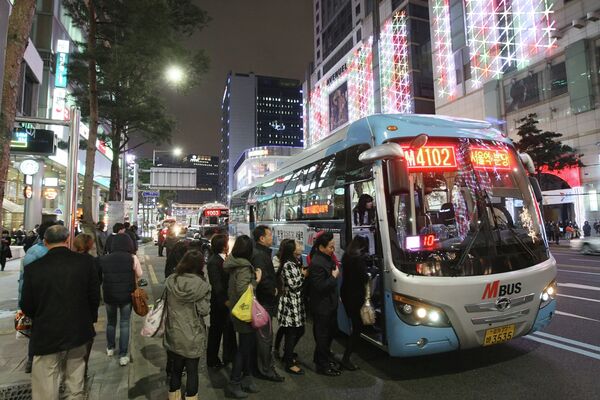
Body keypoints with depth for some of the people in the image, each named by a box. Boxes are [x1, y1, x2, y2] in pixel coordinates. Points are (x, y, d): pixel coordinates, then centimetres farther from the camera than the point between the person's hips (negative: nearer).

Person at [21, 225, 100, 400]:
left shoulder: (33, 268, -13)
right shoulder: (85, 262, -11)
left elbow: (27, 306, -4)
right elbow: (95, 296, -4)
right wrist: (90, 318, 13)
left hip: (47, 333, -1)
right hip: (78, 330, 2)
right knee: (75, 383, 19)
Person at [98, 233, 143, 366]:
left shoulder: (104, 259, -6)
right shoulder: (132, 258, -14)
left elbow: (100, 277, 6)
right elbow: (139, 276, -5)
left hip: (109, 295, 2)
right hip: (126, 296, -2)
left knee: (110, 322, 23)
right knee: (124, 324, 8)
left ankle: (110, 348, 39)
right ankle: (123, 356, 10)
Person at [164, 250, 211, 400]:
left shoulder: (170, 281, -6)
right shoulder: (202, 285, -18)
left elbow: (166, 305, 4)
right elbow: (204, 310, -15)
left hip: (174, 334, 4)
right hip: (193, 336, -4)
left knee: (176, 368, 20)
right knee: (192, 370, 12)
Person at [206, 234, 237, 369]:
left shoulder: (224, 259, 4)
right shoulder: (213, 262, -21)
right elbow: (216, 284, -22)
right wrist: (225, 300, -18)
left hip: (226, 300, 8)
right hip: (219, 302, -8)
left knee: (229, 328, 17)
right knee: (216, 330, 8)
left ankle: (229, 356, 33)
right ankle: (212, 360, 26)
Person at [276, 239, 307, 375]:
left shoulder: (295, 262, 12)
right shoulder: (288, 264, -19)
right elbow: (293, 284, -21)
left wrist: (303, 273, 4)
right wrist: (303, 274, -10)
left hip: (296, 303, 10)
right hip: (290, 304, -10)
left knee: (299, 331, 17)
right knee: (291, 334, 2)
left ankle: (287, 356, 35)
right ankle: (290, 364, 16)